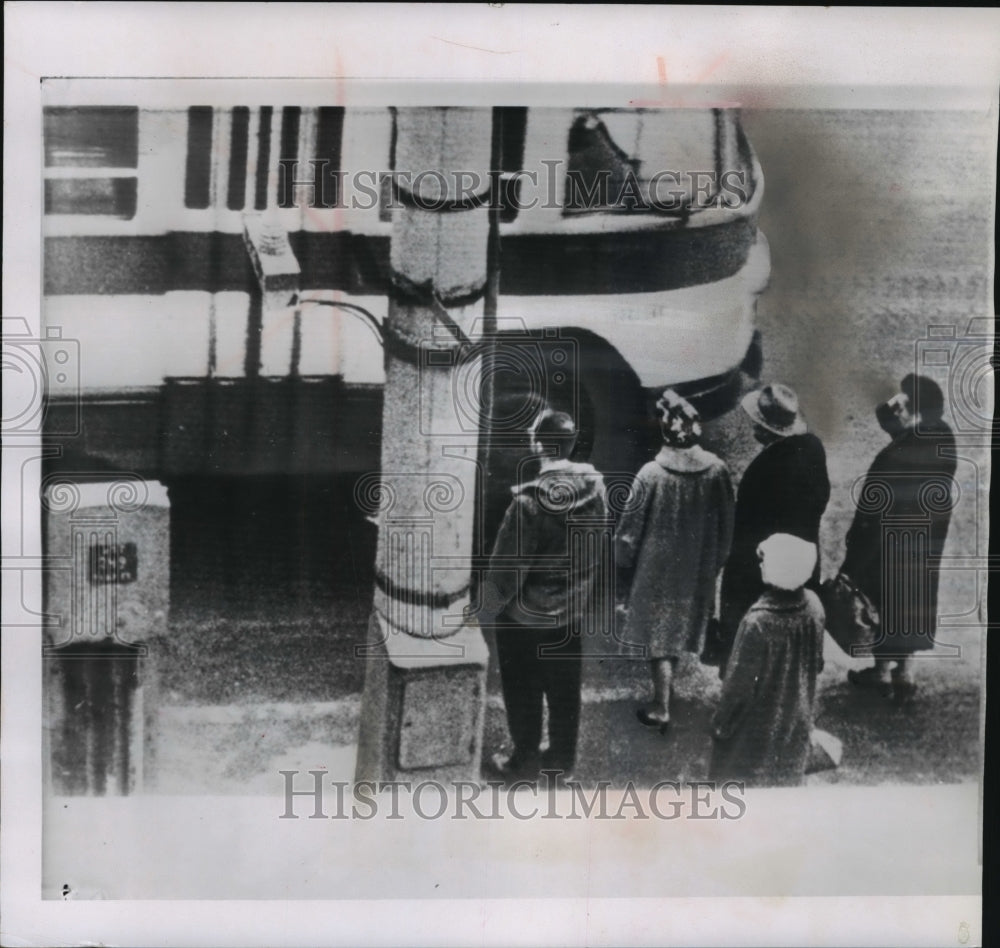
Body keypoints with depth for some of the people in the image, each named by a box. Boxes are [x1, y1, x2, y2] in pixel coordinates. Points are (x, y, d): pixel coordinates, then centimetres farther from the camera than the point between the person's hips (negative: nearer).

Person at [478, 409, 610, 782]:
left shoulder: (530, 501, -26)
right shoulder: (595, 487, -9)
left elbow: (507, 566, -20)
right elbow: (603, 548, 2)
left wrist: (486, 609, -6)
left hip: (527, 616, -5)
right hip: (574, 611, 6)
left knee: (524, 692, 13)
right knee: (565, 688, 19)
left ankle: (525, 762, 26)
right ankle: (563, 758, 33)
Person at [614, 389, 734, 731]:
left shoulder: (651, 474, -22)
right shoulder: (717, 470, -13)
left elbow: (630, 527, -12)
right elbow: (726, 524, -1)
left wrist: (623, 562, 5)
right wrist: (715, 563, 13)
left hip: (657, 569, -3)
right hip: (699, 570, 4)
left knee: (659, 635, 9)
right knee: (682, 625, 23)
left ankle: (661, 708, 11)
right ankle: (665, 689, 42)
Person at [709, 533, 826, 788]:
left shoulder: (757, 622, -32)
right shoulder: (813, 605, -15)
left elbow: (739, 682, -21)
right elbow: (817, 663, 1)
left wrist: (721, 722, -6)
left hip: (757, 723, -5)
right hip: (797, 718, 5)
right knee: (785, 778, 25)